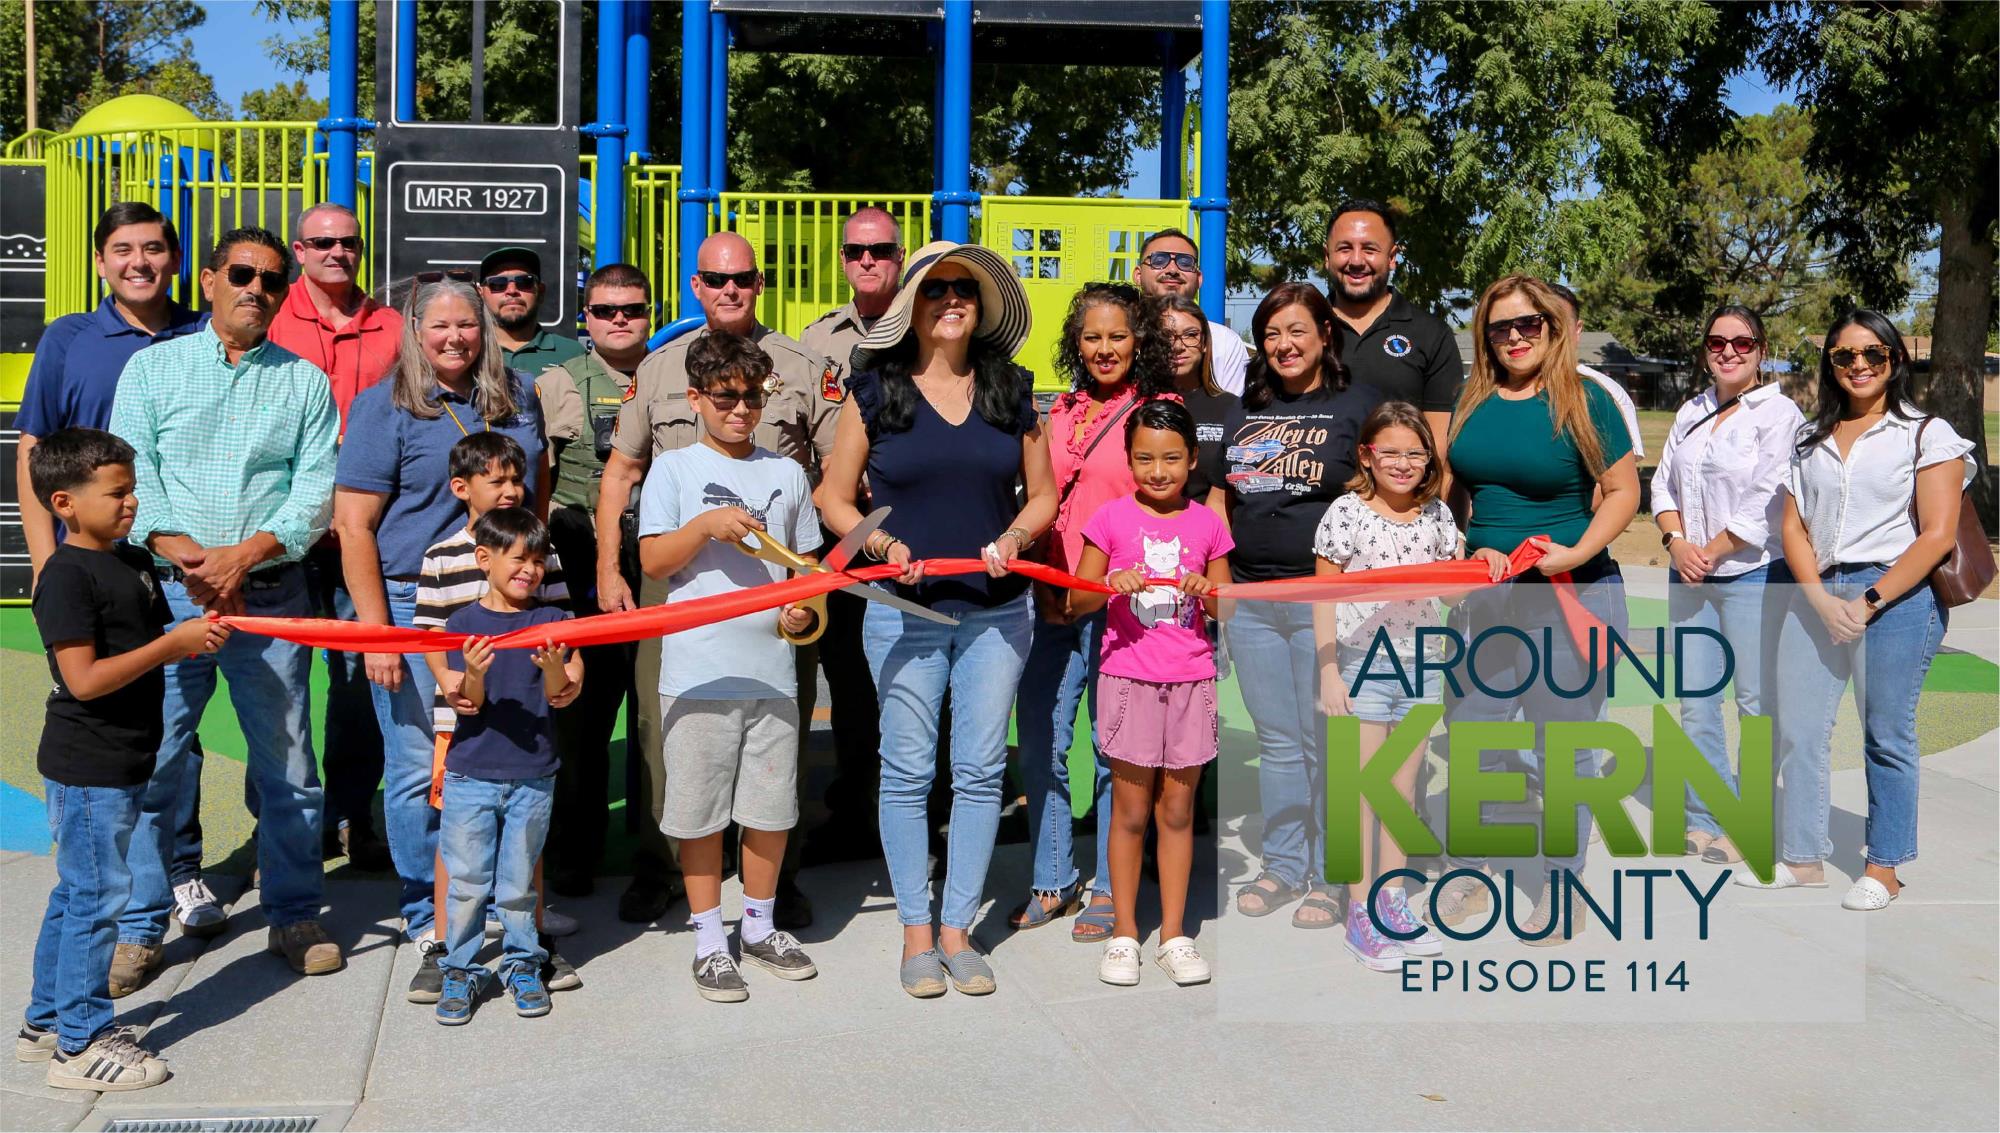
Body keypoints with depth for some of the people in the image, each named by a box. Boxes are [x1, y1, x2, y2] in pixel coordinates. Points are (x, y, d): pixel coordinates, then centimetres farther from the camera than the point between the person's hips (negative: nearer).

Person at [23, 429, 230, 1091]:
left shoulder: (134, 562, 10)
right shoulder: (67, 577, -18)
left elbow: (148, 648, 19)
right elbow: (85, 679, -24)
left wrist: (198, 635, -2)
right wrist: (175, 643, -23)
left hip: (122, 763, 9)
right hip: (87, 768, -9)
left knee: (75, 894, 18)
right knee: (97, 897, -3)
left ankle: (46, 1022, 31)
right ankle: (80, 1044, 8)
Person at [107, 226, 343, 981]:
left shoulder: (305, 382, 9)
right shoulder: (153, 367, 9)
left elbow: (317, 490, 0)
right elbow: (132, 474, 0)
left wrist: (243, 554, -14)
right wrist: (183, 552, -15)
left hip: (272, 597, 1)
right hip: (169, 593, 0)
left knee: (287, 764, 6)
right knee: (152, 762, 1)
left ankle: (293, 914, 20)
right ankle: (140, 926, 14)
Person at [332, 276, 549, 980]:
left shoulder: (518, 396, 11)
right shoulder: (385, 407, -3)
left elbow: (538, 483, 23)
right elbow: (353, 526, -7)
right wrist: (375, 630, -13)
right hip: (415, 609, -4)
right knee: (420, 770, 1)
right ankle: (426, 914, 16)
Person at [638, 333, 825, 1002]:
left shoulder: (787, 474, 12)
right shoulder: (674, 470, 3)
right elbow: (652, 561, -5)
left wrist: (803, 605, -1)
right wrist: (706, 525, -19)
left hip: (773, 671, 3)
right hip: (698, 672, -3)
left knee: (771, 808, 10)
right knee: (701, 813, 4)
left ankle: (760, 928, 27)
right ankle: (709, 941, 17)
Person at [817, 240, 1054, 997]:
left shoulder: (1011, 390, 8)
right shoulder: (875, 390, 2)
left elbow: (1043, 495, 12)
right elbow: (834, 497, 4)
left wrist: (1015, 537, -8)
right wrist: (880, 543, -14)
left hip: (996, 612, 2)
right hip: (904, 610, -2)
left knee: (981, 771, 4)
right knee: (907, 771, 2)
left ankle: (957, 930, 15)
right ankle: (915, 934, 14)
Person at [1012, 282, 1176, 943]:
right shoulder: (1062, 412, 14)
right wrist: (1044, 587, 6)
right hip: (1054, 605, 5)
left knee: (1115, 751, 2)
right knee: (1040, 745, 6)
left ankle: (1110, 891, 15)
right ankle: (1053, 882, 21)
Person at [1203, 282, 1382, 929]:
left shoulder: (1357, 404, 0)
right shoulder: (1244, 413, 16)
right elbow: (1219, 499, 20)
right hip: (1251, 601, 5)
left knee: (1325, 741, 0)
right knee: (1276, 740, 11)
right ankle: (1283, 866, 21)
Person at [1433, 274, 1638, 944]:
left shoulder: (1585, 402, -5)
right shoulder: (1472, 405, 8)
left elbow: (1623, 492, -2)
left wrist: (1578, 552, -16)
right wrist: (1475, 553, -2)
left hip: (1572, 595, -4)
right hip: (1486, 597, 5)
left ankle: (1561, 893, 16)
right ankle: (1468, 877, 25)